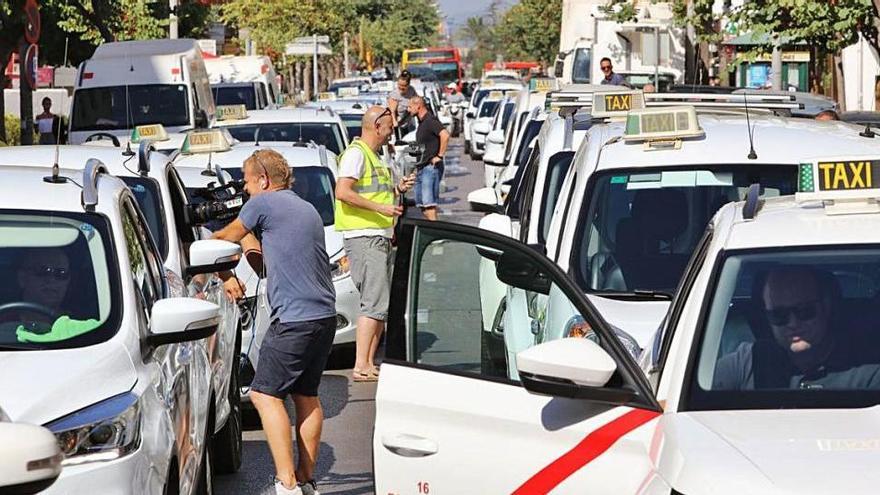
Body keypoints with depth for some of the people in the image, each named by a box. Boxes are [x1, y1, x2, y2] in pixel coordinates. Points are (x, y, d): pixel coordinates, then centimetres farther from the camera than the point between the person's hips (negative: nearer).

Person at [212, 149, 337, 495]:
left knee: (264, 394, -6)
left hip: (295, 319, -9)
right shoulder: (307, 210, 20)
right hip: (325, 315, 9)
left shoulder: (264, 203, -4)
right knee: (306, 395, 15)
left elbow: (225, 239, 9)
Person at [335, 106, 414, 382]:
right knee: (375, 303, -15)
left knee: (382, 305, 10)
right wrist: (381, 207, -22)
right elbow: (343, 192, -21)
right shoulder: (356, 153, -9)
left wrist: (397, 189, 15)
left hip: (380, 237, 10)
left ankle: (369, 364, 14)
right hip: (363, 237, -10)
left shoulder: (373, 156, 22)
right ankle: (361, 367, -17)